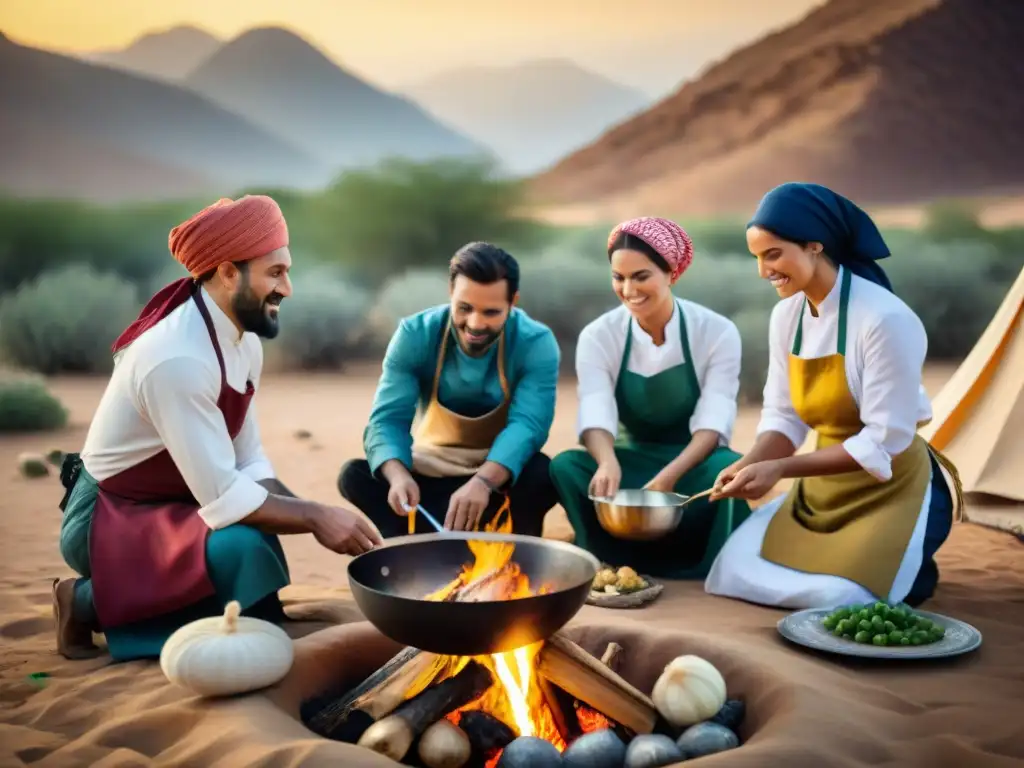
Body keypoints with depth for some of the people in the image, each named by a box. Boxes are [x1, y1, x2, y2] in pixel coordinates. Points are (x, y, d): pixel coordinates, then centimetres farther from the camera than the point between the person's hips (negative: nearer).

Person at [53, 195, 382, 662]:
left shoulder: (246, 344, -1)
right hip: (108, 521, -8)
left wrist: (308, 514, -12)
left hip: (170, 508, 9)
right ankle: (88, 603, -8)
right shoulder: (178, 359, -30)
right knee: (241, 548, -32)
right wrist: (314, 517, -22)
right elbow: (223, 498, -31)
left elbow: (249, 463, 3)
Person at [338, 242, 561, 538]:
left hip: (499, 478, -1)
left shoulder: (536, 343, -17)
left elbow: (528, 424, -29)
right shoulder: (415, 335, -14)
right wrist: (398, 476, -43)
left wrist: (484, 482, -48)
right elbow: (388, 419, -20)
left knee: (542, 474, -34)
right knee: (355, 476, -24)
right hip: (428, 475, 2)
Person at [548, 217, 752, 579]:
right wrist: (608, 463, -47)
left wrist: (670, 476, -40)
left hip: (693, 463, -1)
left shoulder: (717, 332, -11)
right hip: (631, 462, 1)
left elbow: (713, 420, -20)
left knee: (730, 469, -36)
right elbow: (595, 414, -23)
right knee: (566, 466, -29)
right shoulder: (598, 336, -8)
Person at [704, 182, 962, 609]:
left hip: (893, 490, -6)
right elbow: (783, 416, 2)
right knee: (734, 573, -4)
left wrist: (779, 469, -26)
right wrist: (748, 466, -18)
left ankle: (907, 571, 15)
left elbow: (883, 442, -24)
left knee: (838, 603, -20)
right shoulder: (786, 316, -2)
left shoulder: (884, 320, -24)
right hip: (824, 488, 7)